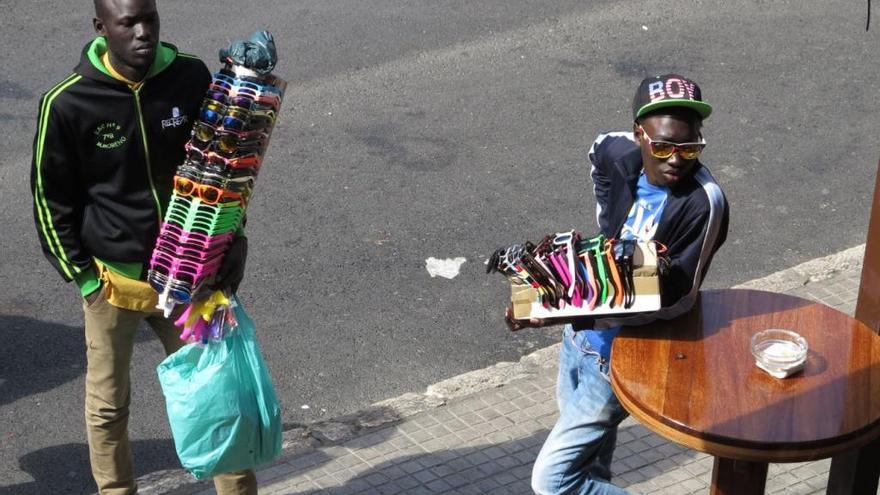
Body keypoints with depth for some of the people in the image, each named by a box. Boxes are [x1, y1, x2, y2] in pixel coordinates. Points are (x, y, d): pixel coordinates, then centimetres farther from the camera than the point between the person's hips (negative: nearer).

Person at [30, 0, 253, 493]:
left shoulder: (192, 77, -8)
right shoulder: (68, 104, -15)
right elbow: (50, 199, -4)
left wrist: (232, 241, 1)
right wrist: (83, 276, -5)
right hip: (113, 279, -2)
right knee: (108, 406, 12)